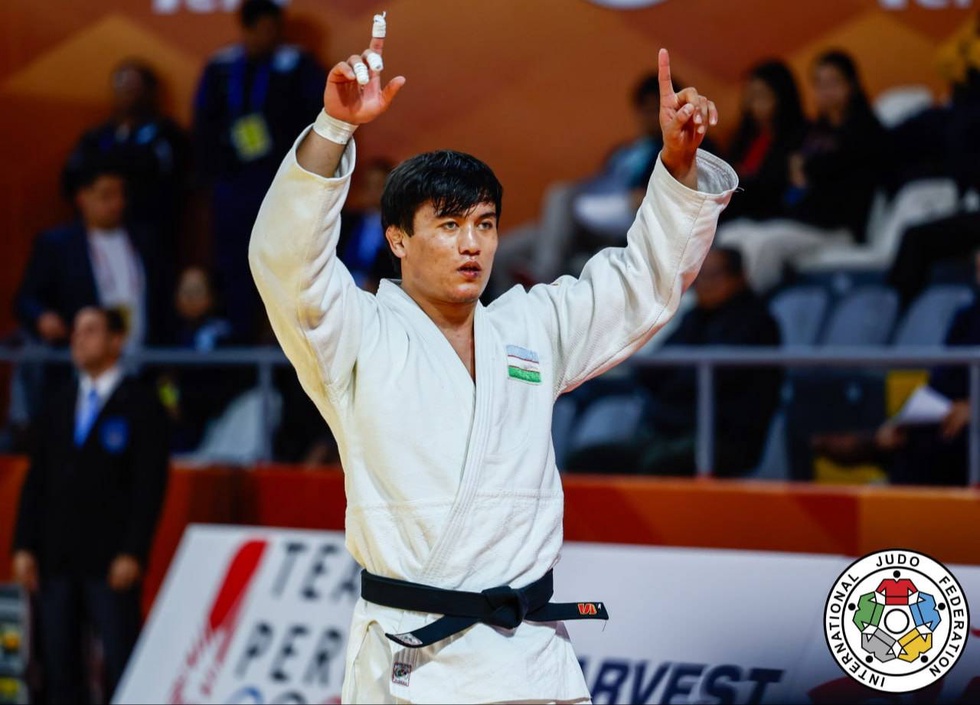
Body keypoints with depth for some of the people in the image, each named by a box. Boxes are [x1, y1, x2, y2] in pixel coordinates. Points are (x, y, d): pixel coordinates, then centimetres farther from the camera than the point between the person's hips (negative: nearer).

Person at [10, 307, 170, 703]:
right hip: (56, 558, 5)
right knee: (59, 661, 5)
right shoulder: (59, 406, 16)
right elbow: (36, 481, 14)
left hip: (111, 561, -5)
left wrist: (133, 553, -14)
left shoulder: (140, 406, -1)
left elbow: (149, 485, -7)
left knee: (120, 663, -7)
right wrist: (24, 547, 5)